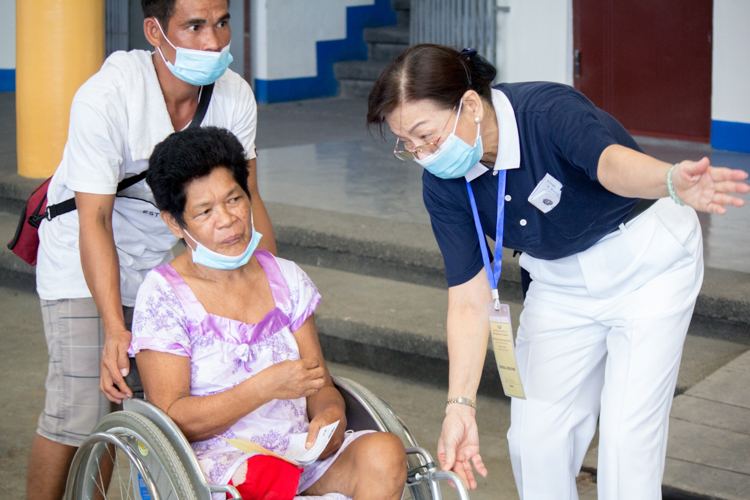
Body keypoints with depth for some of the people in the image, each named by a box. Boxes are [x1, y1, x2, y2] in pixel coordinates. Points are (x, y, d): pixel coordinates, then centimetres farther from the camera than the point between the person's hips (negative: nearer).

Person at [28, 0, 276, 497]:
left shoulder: (234, 96, -14)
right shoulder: (104, 98, -29)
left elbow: (246, 203, -6)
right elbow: (95, 220, -29)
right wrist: (114, 329, -38)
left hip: (166, 259, 5)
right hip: (84, 265, -5)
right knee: (79, 412, -12)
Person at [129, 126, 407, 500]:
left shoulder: (284, 279, 13)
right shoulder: (164, 294, -3)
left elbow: (321, 385, 15)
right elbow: (171, 421, -9)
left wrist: (330, 415, -10)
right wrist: (266, 386, -19)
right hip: (217, 463, -5)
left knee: (384, 452, -24)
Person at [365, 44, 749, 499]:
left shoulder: (548, 110, -32)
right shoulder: (443, 187, -15)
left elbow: (610, 161, -53)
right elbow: (470, 301, -14)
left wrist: (675, 183, -75)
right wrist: (460, 405, -23)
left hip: (646, 261, -5)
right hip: (561, 281, 5)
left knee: (627, 436, -9)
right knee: (534, 435, 3)